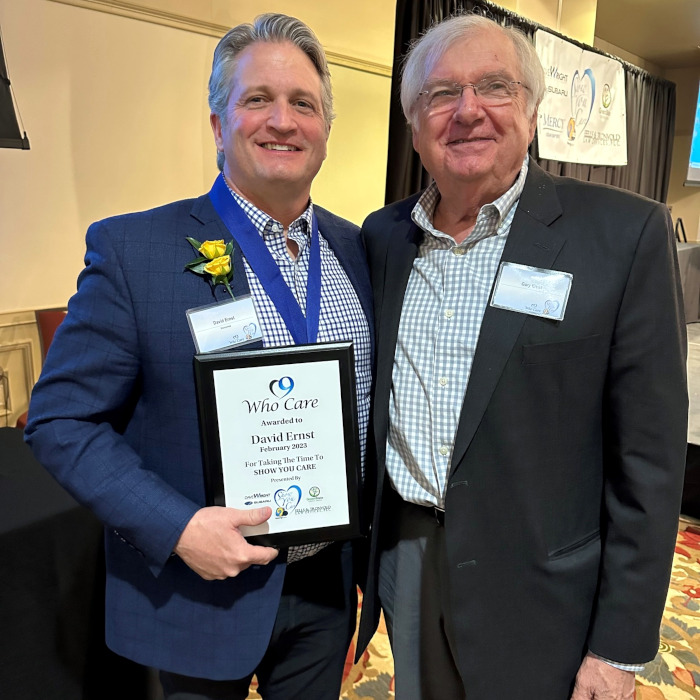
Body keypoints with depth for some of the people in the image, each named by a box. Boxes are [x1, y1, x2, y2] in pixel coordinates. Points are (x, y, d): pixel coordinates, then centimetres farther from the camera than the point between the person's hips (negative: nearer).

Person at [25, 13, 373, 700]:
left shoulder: (355, 249, 0)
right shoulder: (131, 248, -14)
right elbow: (61, 420, -12)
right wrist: (177, 527, -21)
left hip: (329, 584, 5)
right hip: (204, 588, -4)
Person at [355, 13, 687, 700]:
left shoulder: (624, 233, -12)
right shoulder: (381, 236, 1)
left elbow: (647, 456, -11)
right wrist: (365, 554, 11)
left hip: (537, 598, -3)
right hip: (402, 560, 4)